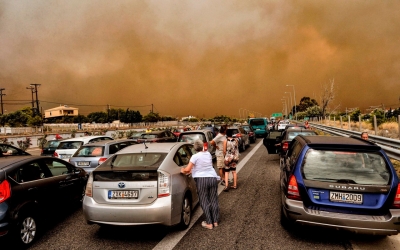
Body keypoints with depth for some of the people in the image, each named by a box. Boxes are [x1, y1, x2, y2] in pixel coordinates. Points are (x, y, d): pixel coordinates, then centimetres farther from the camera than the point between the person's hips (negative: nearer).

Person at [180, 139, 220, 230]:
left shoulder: (195, 156, -8)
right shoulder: (208, 154, 11)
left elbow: (187, 169, -13)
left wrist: (183, 171, 9)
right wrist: (192, 170, 25)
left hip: (201, 179, -5)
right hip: (213, 178, 5)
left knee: (204, 202, 5)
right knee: (214, 200, 13)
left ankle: (209, 223, 9)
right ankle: (215, 221, 21)